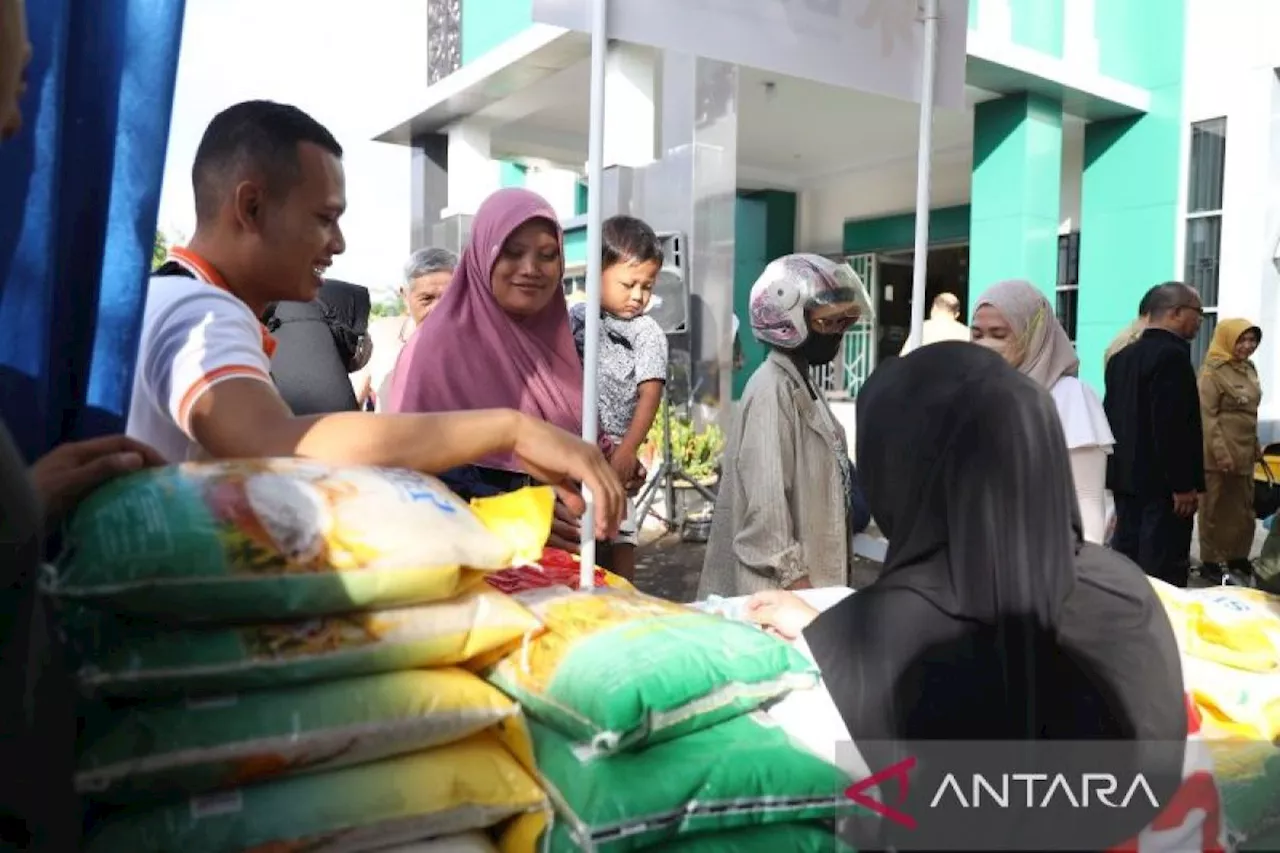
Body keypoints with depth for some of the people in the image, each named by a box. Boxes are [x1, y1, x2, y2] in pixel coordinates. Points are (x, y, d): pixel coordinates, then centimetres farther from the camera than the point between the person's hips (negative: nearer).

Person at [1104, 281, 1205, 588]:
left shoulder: (1122, 356, 12)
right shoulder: (1172, 355, -15)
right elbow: (1172, 426, -22)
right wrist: (1183, 484, -18)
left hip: (1127, 476, 9)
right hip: (1161, 481, -9)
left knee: (1124, 560, 14)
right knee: (1164, 571, -3)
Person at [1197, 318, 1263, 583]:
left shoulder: (1249, 369, 12)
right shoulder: (1212, 371, -12)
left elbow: (1251, 412, 20)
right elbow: (1207, 416, -16)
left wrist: (1256, 445, 18)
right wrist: (1221, 452, -20)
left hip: (1245, 452, 8)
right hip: (1219, 453, -8)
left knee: (1243, 508, 13)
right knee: (1217, 508, 1)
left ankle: (1238, 557, 24)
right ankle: (1213, 560, 10)